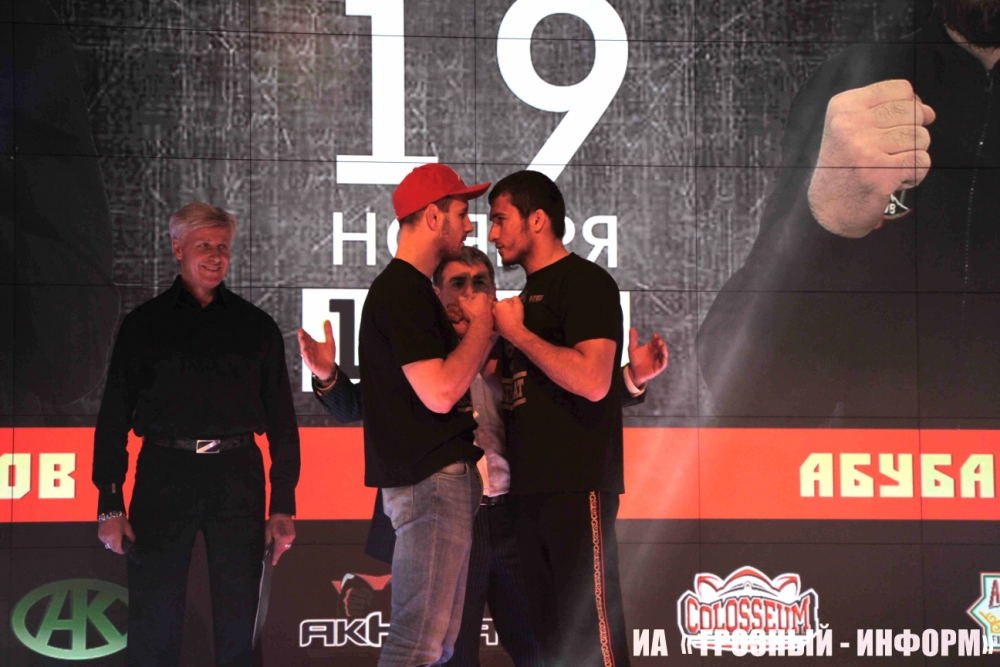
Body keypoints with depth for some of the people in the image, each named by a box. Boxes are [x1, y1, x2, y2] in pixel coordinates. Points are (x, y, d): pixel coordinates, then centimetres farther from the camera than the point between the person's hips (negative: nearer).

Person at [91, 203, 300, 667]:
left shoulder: (256, 327, 12)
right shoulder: (145, 324, 9)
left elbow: (281, 419, 11)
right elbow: (114, 415, 6)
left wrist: (283, 507, 4)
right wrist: (109, 504, -3)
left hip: (237, 478, 1)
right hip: (165, 476, -1)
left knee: (237, 629, 5)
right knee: (152, 628, -2)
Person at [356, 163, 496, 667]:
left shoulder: (409, 288, 20)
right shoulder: (402, 291, -14)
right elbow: (439, 393, -20)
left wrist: (483, 327, 11)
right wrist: (482, 324, -8)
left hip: (446, 474, 11)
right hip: (429, 480, -11)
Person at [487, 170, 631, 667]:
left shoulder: (586, 282, -6)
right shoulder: (526, 293, 21)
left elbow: (592, 381, -21)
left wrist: (517, 332, -11)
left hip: (576, 484, -9)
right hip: (529, 486, 9)